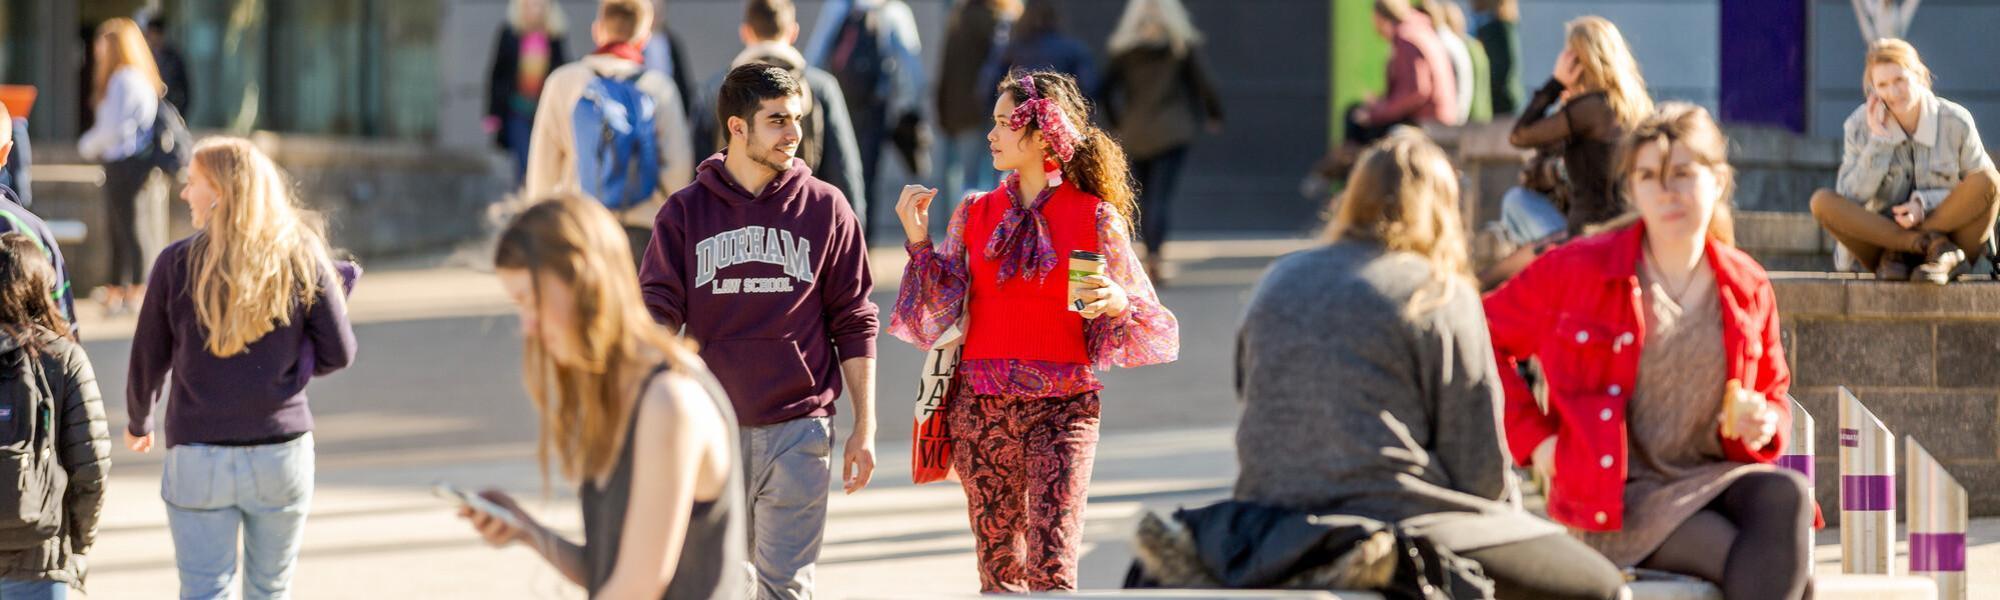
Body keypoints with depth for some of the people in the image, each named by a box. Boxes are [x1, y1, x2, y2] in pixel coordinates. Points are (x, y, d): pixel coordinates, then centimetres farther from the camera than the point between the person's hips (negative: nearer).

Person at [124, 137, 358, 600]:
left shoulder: (177, 264, -6)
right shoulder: (303, 258, -3)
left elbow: (148, 359, 3)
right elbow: (338, 353, -3)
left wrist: (138, 422, 22)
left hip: (198, 457, -2)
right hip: (282, 452, 2)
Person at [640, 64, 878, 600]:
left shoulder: (824, 209, 5)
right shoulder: (686, 212, 5)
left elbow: (854, 325, 7)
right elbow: (657, 311, 0)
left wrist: (865, 428, 3)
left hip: (798, 430, -1)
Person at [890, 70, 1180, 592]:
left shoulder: (1096, 217, -1)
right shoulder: (974, 215, 9)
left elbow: (1144, 315, 3)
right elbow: (940, 309, 5)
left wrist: (1118, 303, -19)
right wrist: (917, 239, -5)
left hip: (1061, 410, -4)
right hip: (980, 407, 4)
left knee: (1052, 568, -13)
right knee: (998, 566, 7)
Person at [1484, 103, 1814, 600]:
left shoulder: (1747, 287, 10)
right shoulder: (1578, 271, -1)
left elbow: (1773, 392, 23)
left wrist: (1762, 425, -1)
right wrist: (1533, 437, -3)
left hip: (1714, 479, 4)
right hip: (1615, 498, -4)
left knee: (1788, 496, -34)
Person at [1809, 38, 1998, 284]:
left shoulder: (1956, 122, -7)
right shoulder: (1860, 125, -4)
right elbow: (1850, 200, -10)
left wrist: (1925, 204, -20)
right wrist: (1879, 141, -18)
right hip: (1881, 233, 1)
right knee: (1822, 202, -24)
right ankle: (1933, 246, -29)